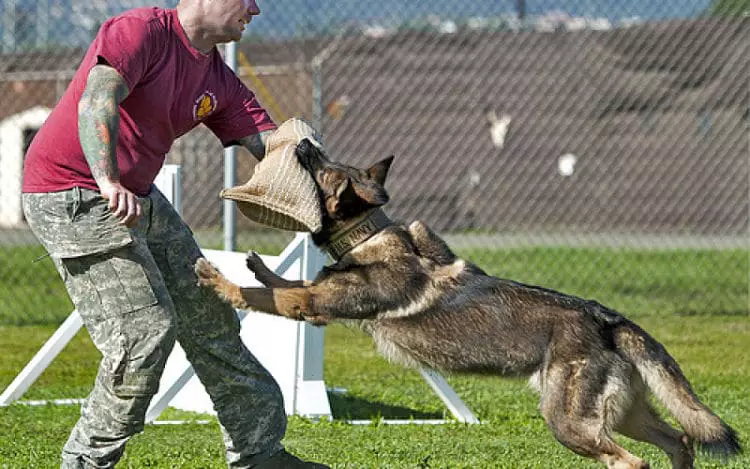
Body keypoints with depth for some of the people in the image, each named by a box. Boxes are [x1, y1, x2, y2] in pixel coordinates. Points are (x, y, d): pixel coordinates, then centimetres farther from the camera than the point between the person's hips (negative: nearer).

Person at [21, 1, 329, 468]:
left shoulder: (220, 82, 6)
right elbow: (96, 101, -33)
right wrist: (109, 182, -48)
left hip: (141, 197, 9)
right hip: (72, 198, -9)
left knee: (208, 319, 12)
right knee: (145, 331, -15)